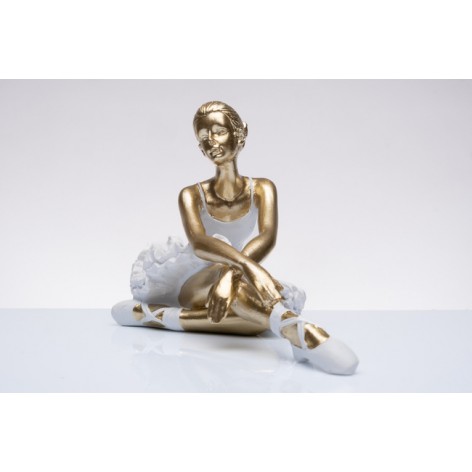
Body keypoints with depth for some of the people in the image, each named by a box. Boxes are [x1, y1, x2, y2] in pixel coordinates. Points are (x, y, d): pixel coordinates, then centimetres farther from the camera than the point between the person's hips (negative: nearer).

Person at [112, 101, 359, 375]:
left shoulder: (262, 189, 1)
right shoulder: (192, 195, -2)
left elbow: (267, 238, -20)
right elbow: (198, 242, -24)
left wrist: (231, 273, -40)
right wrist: (248, 265, -44)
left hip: (240, 288, 1)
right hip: (195, 286, -1)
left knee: (270, 307, -35)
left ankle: (160, 316, -35)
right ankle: (297, 330, -60)